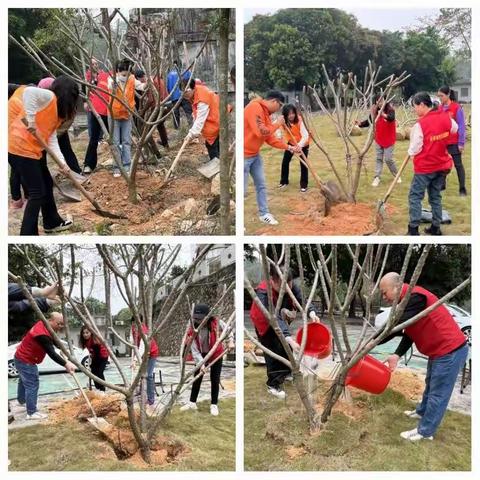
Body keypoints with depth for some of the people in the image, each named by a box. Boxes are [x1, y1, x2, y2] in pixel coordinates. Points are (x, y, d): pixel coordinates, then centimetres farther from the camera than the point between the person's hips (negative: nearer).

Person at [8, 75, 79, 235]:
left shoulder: (57, 112, 16)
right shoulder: (49, 97, -10)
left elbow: (52, 139, 8)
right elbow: (29, 92, -31)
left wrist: (62, 162, -3)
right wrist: (31, 120, -31)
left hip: (34, 150, 10)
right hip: (21, 149, -10)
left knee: (47, 184, 23)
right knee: (37, 193, -6)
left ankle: (52, 222, 40)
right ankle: (28, 233, 0)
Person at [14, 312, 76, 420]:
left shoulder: (42, 324, -2)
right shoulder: (42, 334, -32)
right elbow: (51, 353, -34)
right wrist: (65, 364, -36)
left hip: (22, 357, 11)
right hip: (26, 361, -11)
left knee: (24, 381, 30)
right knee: (32, 385, -9)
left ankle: (21, 400, 53)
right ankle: (32, 413, -5)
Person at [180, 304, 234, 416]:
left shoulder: (216, 323, -24)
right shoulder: (193, 329, -22)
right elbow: (194, 350, -21)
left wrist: (230, 341, -12)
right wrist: (201, 363, -28)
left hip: (216, 355, -1)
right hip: (201, 355, 1)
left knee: (215, 380, 3)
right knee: (197, 379, 8)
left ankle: (214, 405, 16)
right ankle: (192, 402, 22)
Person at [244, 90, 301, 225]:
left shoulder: (266, 113, 12)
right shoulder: (254, 107, -19)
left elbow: (270, 138, 13)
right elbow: (261, 132, -26)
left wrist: (290, 148, 9)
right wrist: (277, 124, -11)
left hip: (255, 154, 10)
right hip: (244, 155, -10)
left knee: (261, 185, 14)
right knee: (242, 189, -3)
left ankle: (264, 213, 25)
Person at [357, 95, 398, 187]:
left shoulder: (390, 109, -16)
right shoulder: (374, 111, -2)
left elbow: (392, 118, -36)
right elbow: (368, 122, 0)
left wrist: (383, 114, -53)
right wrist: (360, 124, -18)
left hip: (389, 140, -4)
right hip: (378, 140, 4)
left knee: (388, 159, -2)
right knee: (379, 159, 8)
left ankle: (397, 175, 19)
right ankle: (377, 178, 12)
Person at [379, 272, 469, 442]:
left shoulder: (415, 297, -25)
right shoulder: (407, 300, 10)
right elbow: (408, 333, 10)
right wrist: (397, 354, -2)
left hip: (450, 350, -11)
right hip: (439, 350, 11)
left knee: (438, 393, -1)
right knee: (431, 385, 27)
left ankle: (425, 431, 8)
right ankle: (422, 412, 45)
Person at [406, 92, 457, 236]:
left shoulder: (420, 124, -20)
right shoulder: (446, 117, -2)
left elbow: (413, 150, -14)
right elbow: (455, 129, 21)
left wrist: (411, 152, 7)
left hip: (424, 167, -6)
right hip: (442, 165, 6)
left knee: (415, 196, 3)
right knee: (436, 197, 15)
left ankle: (413, 229, 0)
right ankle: (436, 227, 19)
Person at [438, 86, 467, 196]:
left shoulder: (457, 107, -10)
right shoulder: (440, 108, 5)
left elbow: (461, 126, -9)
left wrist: (461, 143, -11)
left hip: (454, 142, -5)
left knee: (458, 165, 2)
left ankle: (462, 189, 8)